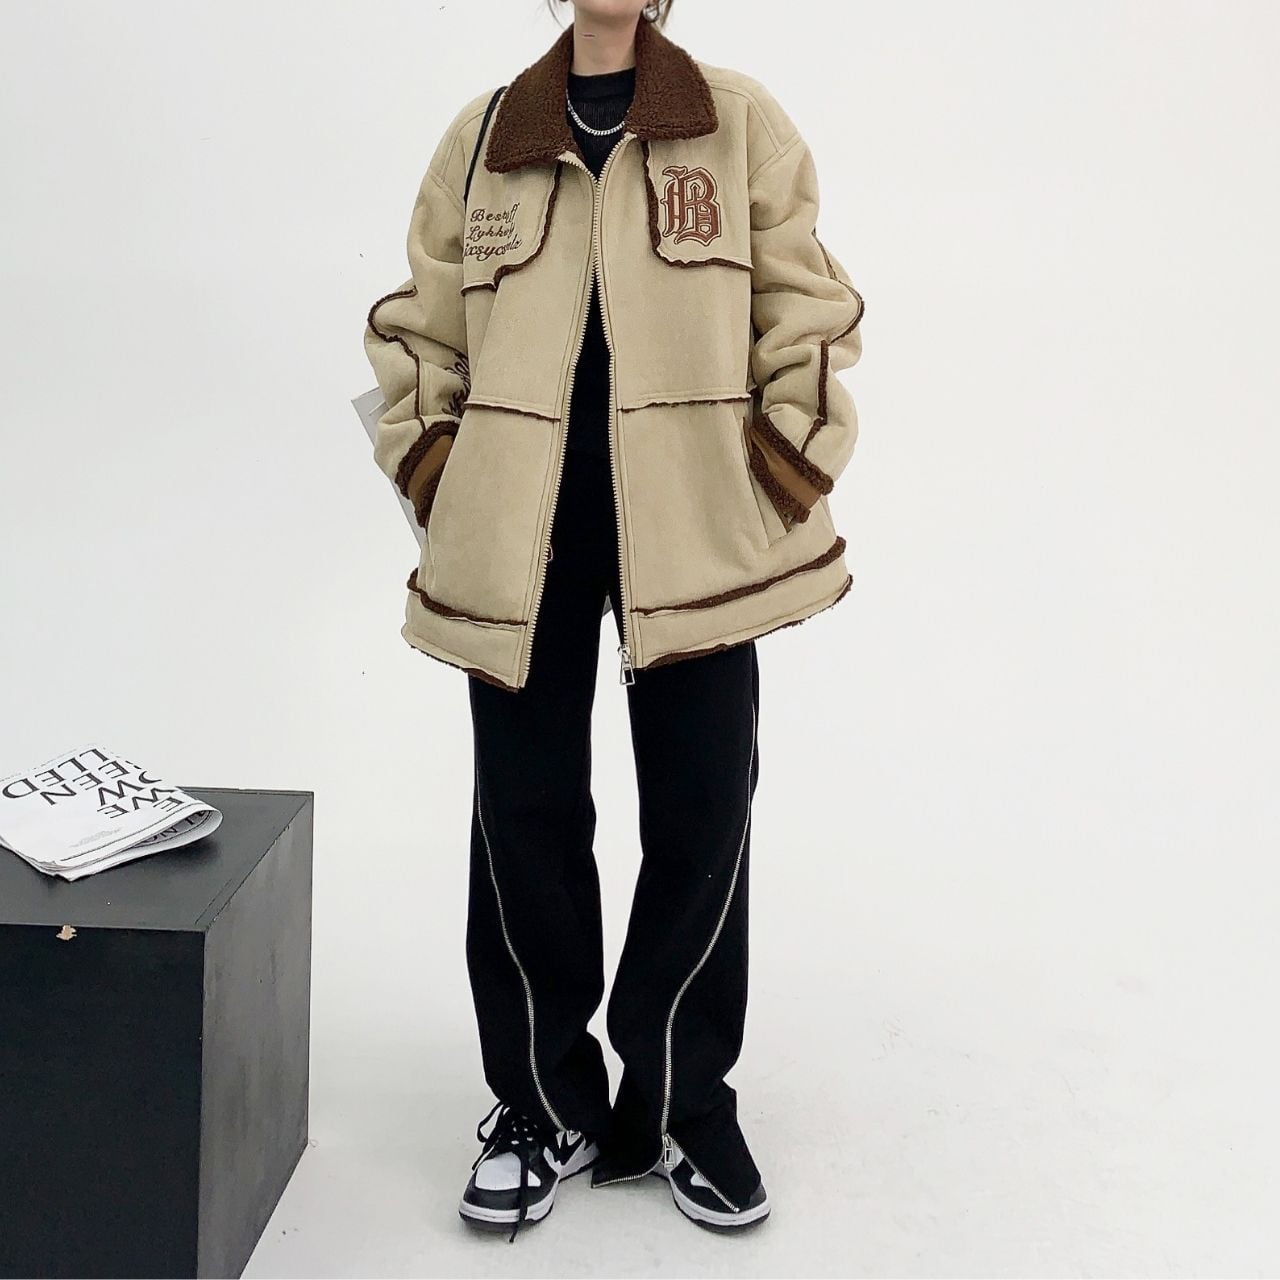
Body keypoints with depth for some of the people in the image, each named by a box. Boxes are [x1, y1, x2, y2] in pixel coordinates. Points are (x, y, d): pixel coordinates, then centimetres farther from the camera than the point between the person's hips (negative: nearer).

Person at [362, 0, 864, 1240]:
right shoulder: (482, 135, 12)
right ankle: (545, 1100, 22)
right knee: (523, 815, 5)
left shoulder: (742, 125, 6)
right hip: (518, 537, 2)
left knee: (701, 815, 3)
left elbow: (807, 312, 4)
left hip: (693, 531, -1)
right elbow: (418, 324, 14)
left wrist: (781, 473, -4)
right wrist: (431, 468, 4)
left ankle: (680, 1101, 21)